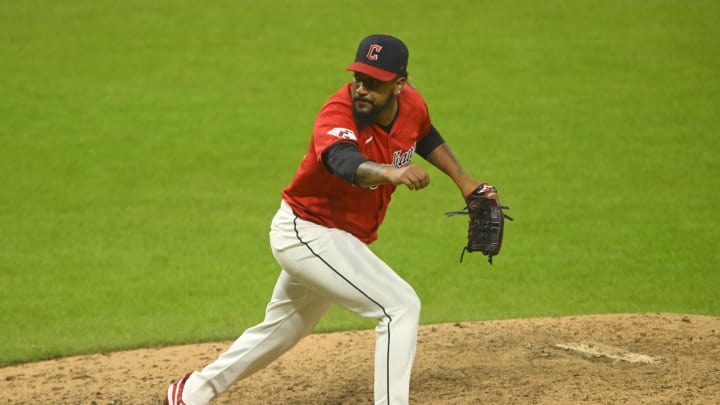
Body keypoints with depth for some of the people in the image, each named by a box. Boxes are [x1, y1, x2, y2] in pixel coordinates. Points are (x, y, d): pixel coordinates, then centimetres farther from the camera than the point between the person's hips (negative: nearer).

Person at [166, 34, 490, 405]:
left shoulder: (411, 104, -7)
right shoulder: (337, 114, -30)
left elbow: (426, 138, 18)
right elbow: (344, 161, -53)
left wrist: (464, 182, 14)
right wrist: (389, 172, -72)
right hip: (307, 232, -9)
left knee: (281, 330, 26)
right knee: (401, 306, -19)